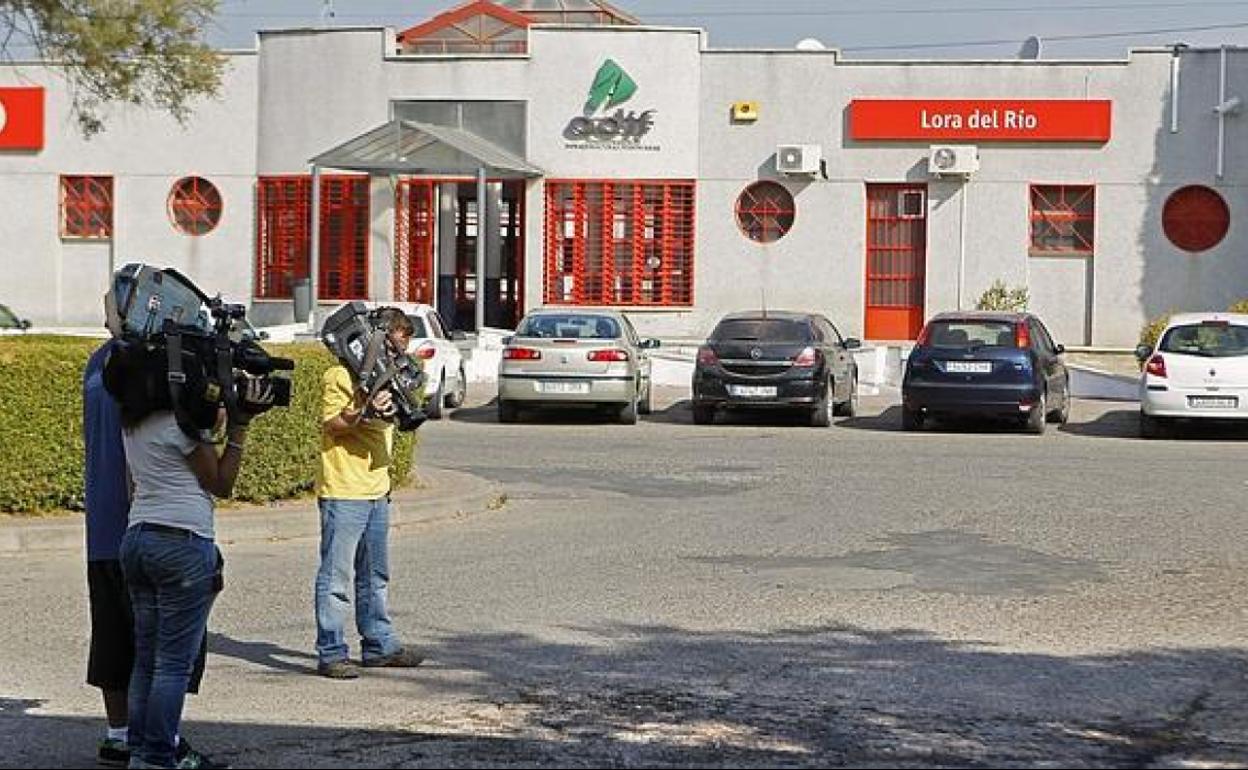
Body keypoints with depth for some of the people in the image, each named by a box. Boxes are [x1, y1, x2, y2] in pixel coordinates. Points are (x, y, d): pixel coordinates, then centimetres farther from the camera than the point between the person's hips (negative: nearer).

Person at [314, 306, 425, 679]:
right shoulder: (340, 376, -8)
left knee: (376, 575, 14)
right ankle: (331, 654, -4)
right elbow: (330, 425, -11)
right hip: (342, 491, -8)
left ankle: (379, 644, 22)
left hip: (377, 491, 8)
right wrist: (365, 413, -26)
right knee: (336, 576, -5)